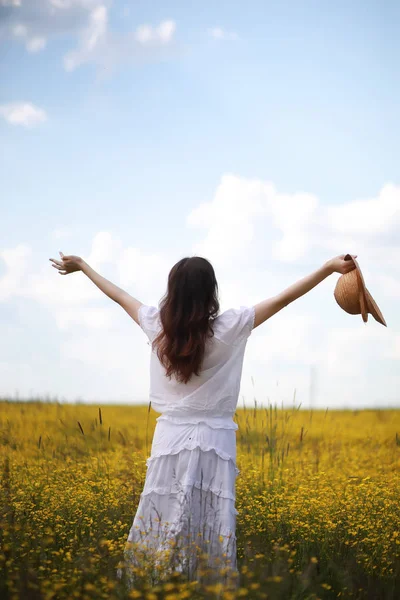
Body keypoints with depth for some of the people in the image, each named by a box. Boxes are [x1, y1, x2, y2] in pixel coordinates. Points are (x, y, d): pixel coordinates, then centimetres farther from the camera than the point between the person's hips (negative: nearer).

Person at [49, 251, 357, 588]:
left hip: (170, 439, 3)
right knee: (210, 528, 0)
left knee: (165, 526, 7)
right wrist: (329, 267, -8)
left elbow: (119, 296, 15)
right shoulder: (228, 328, -9)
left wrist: (83, 266, 30)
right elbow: (284, 298, -10)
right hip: (214, 441, -3)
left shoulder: (157, 326, -1)